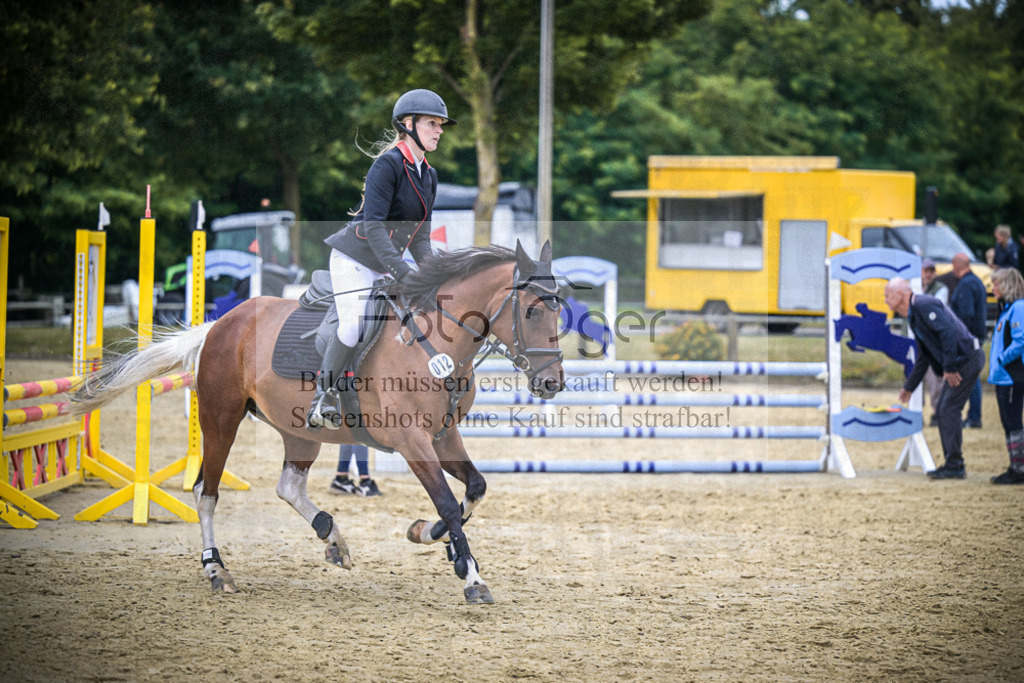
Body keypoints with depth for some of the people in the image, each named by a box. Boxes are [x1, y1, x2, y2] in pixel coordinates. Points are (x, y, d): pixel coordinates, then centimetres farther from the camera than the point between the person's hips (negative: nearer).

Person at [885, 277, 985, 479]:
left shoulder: (924, 305, -14)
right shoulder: (913, 315, 18)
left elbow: (949, 333, -24)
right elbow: (922, 357, 26)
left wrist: (949, 368, -23)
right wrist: (909, 387, 29)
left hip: (967, 358, -10)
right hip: (961, 362, 10)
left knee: (949, 410, -10)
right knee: (944, 409, 11)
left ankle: (955, 466, -6)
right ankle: (952, 464, 15)